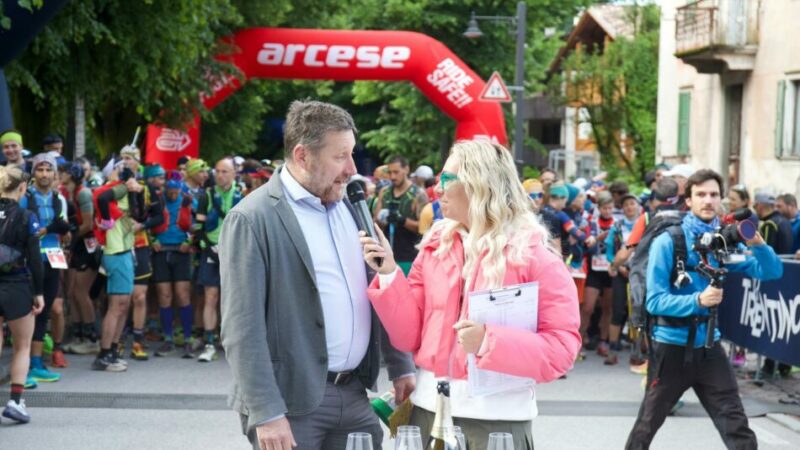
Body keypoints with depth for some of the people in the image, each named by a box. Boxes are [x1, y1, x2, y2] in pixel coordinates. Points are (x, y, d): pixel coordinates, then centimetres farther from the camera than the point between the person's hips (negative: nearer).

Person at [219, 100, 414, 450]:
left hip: (354, 393, 6)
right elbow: (242, 329, -14)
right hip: (292, 400, -6)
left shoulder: (349, 207, 11)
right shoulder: (252, 219, -11)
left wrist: (400, 367, 12)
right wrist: (266, 413, -18)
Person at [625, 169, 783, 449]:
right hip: (671, 346, -3)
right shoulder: (668, 242, -13)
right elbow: (655, 301, -18)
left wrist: (758, 244, -24)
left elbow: (773, 272, -5)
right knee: (647, 426, 12)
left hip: (708, 345, 3)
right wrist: (698, 300, -32)